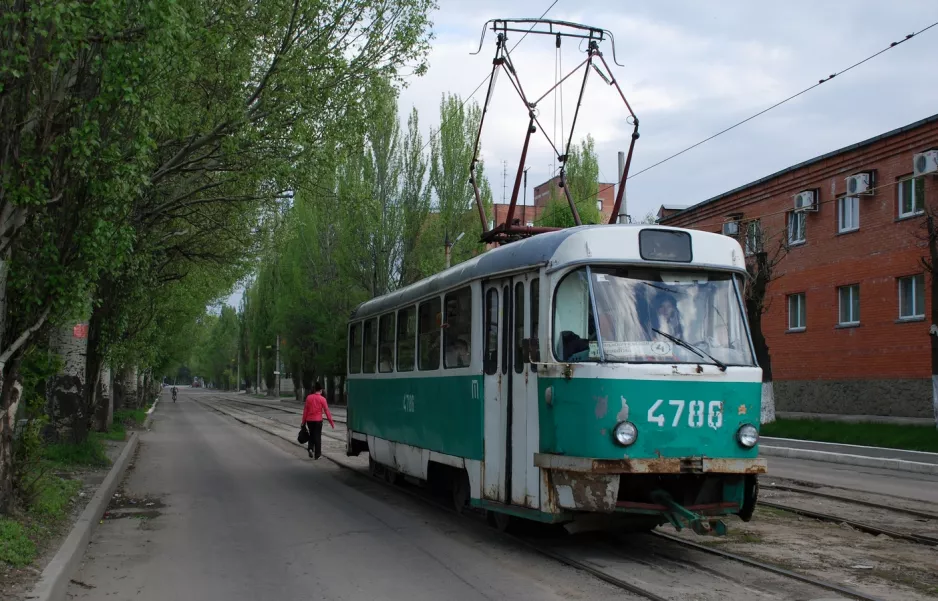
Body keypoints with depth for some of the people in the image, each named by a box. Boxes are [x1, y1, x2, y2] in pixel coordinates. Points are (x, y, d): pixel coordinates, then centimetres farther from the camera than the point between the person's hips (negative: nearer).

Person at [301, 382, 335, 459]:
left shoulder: (309, 397, 1)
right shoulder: (322, 399, -8)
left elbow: (305, 410, 3)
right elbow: (327, 411, -8)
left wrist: (303, 422, 10)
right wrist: (332, 423, -3)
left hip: (309, 420, 3)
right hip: (318, 420, -3)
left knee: (311, 435, 20)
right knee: (317, 436, 5)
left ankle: (310, 448, -2)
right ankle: (318, 454, 7)